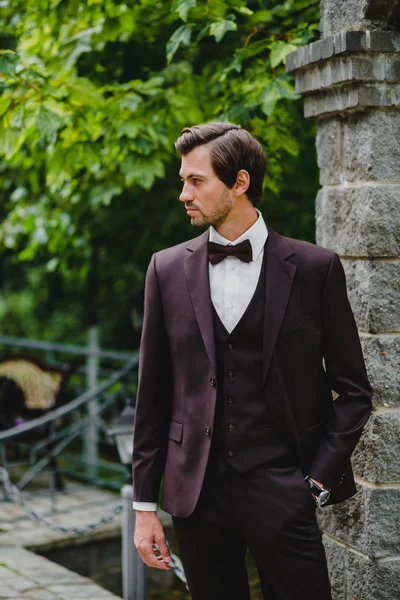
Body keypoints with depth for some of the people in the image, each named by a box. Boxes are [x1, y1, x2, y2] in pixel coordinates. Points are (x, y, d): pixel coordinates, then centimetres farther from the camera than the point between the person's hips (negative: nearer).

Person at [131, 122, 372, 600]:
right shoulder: (168, 269, 6)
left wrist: (319, 480, -5)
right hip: (196, 496, 2)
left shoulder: (315, 268, -1)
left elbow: (353, 390, 4)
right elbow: (153, 394, 8)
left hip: (282, 492, -2)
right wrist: (145, 505, 6)